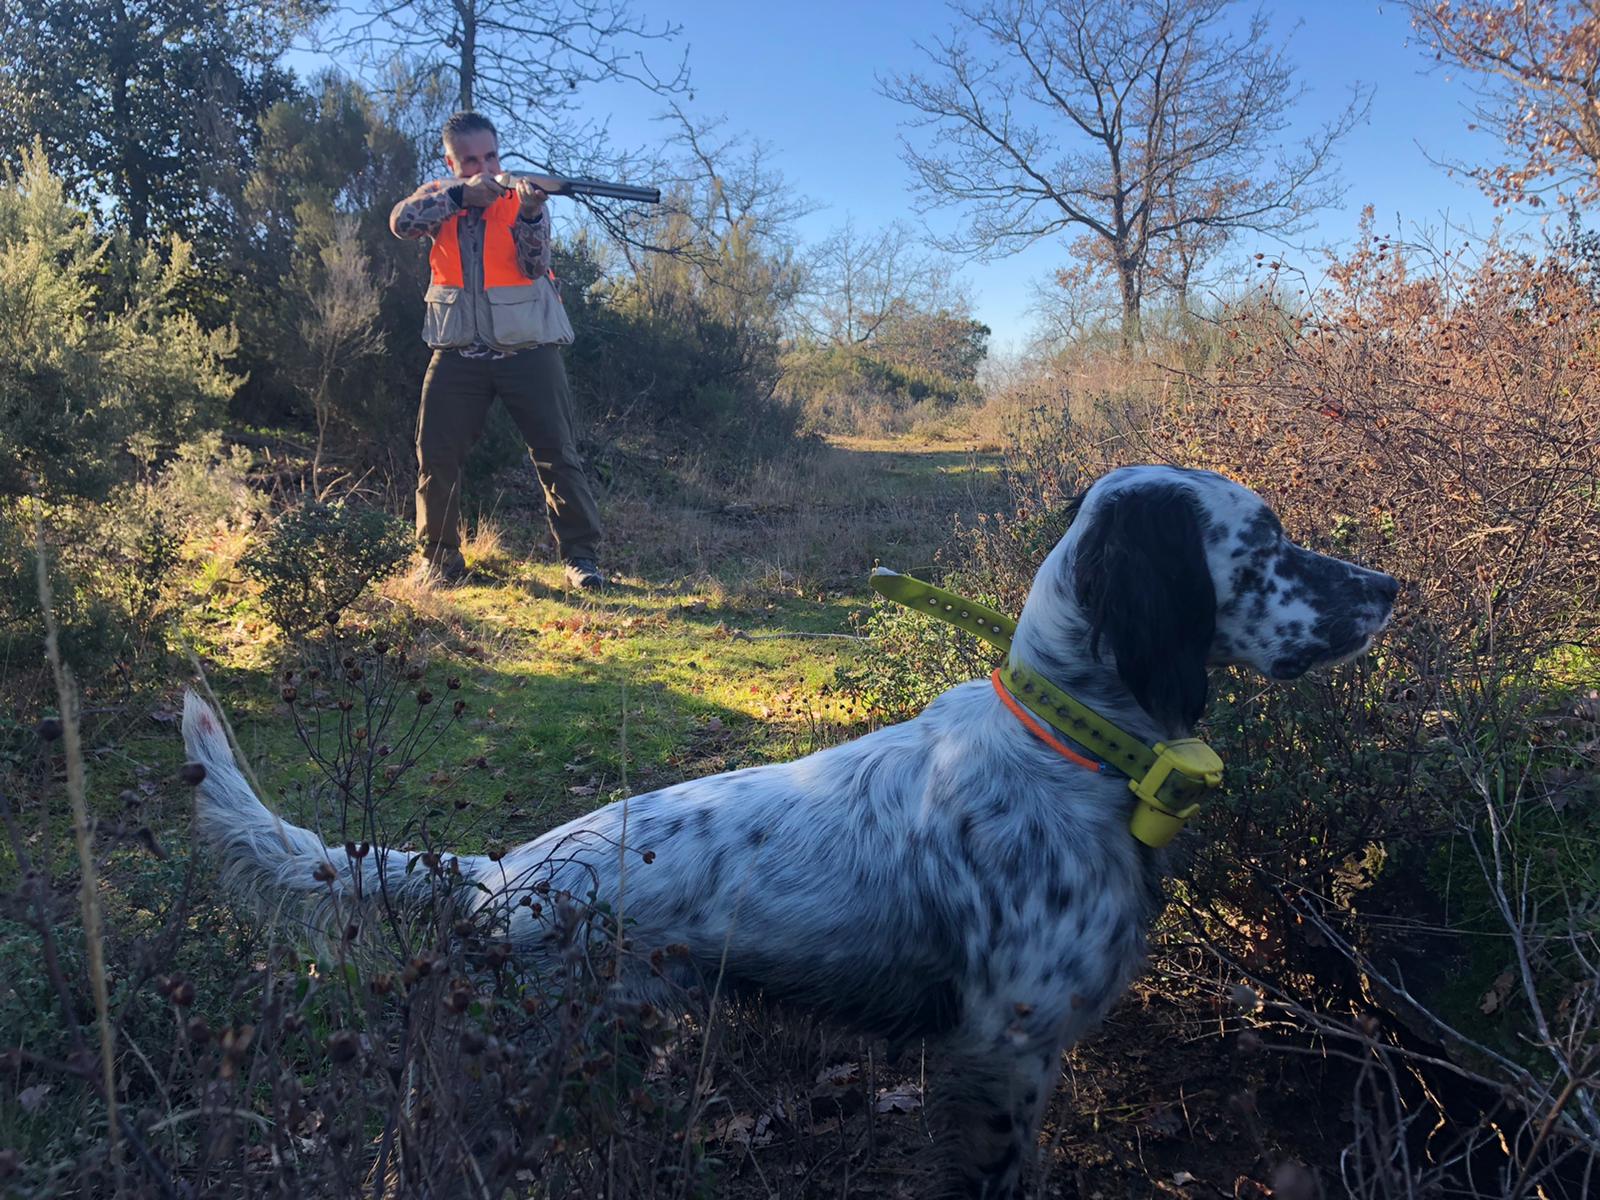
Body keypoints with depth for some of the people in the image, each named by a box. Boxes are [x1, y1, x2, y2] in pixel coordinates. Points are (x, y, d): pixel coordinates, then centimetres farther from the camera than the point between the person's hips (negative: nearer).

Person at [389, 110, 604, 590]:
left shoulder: (525, 197, 2)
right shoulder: (438, 197, 7)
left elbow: (534, 266, -12)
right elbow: (402, 222, -14)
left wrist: (529, 213, -30)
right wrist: (460, 195, -24)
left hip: (527, 348, -2)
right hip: (459, 351, 2)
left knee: (557, 454, -3)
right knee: (436, 457, 1)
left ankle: (580, 556, 4)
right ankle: (441, 557, 16)